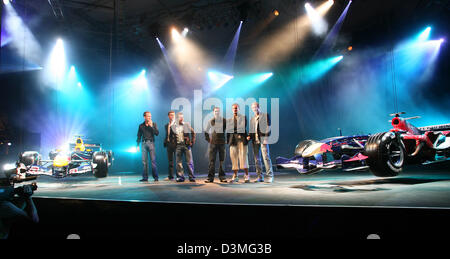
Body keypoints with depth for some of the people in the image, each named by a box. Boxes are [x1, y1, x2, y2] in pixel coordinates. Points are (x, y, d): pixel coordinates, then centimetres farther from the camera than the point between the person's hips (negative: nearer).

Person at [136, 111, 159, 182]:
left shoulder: (154, 124, 9)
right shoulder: (141, 126, 12)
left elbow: (157, 133, -3)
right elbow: (139, 136, 15)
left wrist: (151, 126, -8)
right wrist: (138, 145, 7)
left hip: (151, 143, -2)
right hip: (144, 143, 2)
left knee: (153, 160, -7)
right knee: (144, 161, 0)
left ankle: (155, 177, -3)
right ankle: (145, 177, 5)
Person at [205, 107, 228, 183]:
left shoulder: (224, 121, 3)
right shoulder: (211, 121, 6)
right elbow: (206, 131, 17)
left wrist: (227, 139, 4)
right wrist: (208, 139, 7)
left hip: (222, 143, 0)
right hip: (213, 143, 0)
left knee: (222, 160, 3)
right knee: (212, 160, -2)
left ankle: (222, 177, 10)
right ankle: (210, 177, 1)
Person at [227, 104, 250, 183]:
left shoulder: (244, 117, 9)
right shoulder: (229, 120, 18)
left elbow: (243, 127, -4)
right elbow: (228, 131, 15)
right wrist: (228, 141, 6)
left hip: (242, 139, -3)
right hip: (233, 140, 3)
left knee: (243, 157, -7)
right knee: (234, 158, 1)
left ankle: (247, 175, -2)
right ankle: (235, 176, 7)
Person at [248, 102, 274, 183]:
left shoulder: (265, 115, 5)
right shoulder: (252, 119, 21)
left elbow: (268, 127, -4)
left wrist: (266, 138, -13)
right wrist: (249, 137, 3)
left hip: (263, 139, -5)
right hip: (255, 140, 5)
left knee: (266, 157, -9)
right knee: (257, 158, 4)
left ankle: (270, 176, -5)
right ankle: (260, 177, 9)